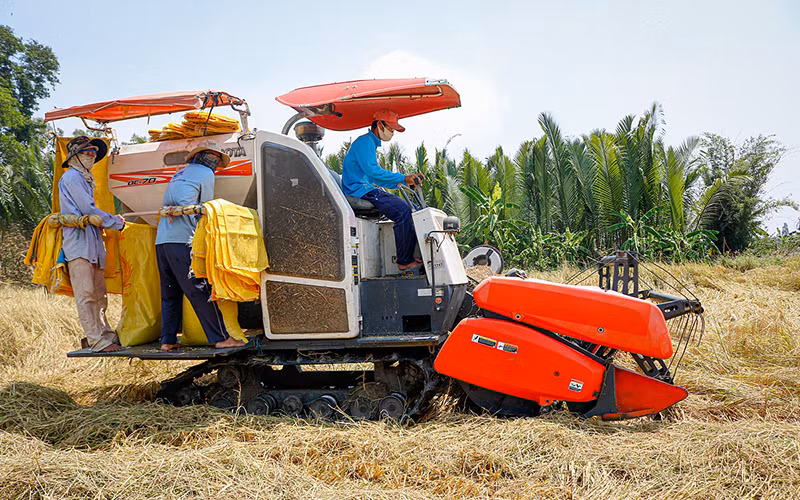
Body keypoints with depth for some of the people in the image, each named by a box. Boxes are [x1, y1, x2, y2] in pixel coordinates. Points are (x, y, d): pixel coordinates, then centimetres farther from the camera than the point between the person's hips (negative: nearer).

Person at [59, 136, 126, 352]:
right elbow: (88, 210, -11)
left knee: (99, 293, 9)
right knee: (85, 294, -9)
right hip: (78, 240, -10)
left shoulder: (84, 179, 25)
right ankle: (98, 340, -11)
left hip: (91, 241, 10)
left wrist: (111, 219, 15)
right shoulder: (71, 177, -5)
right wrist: (116, 222, -1)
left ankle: (106, 334, 14)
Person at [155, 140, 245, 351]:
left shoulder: (180, 174, 27)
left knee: (170, 294, 12)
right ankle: (220, 338, -8)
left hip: (161, 240, 8)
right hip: (182, 240, -8)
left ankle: (167, 340, 13)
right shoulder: (205, 174, 3)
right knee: (200, 291, -9)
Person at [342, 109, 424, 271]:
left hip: (366, 190, 11)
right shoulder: (364, 142, -10)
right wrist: (403, 178, -22)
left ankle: (414, 254, 1)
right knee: (403, 210, -22)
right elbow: (373, 171, -23)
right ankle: (404, 261, -19)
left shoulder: (370, 143, 24)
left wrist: (407, 180, 14)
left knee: (408, 208, 5)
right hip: (359, 191, -11)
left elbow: (376, 176, 24)